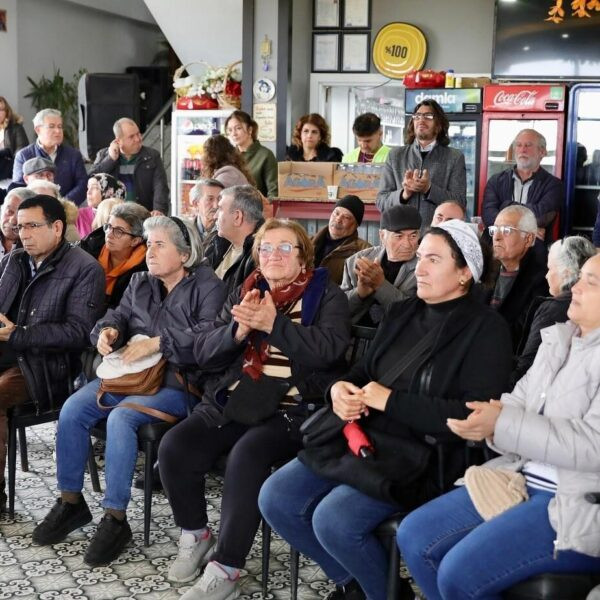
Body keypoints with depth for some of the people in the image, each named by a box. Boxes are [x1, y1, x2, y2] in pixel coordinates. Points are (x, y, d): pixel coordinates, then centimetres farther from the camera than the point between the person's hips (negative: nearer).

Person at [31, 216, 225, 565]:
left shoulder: (207, 287, -6)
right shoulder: (140, 282, 16)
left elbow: (209, 339, -20)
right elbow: (119, 315, 18)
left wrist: (158, 343, -23)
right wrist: (108, 330, -6)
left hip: (176, 383, -7)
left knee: (121, 418, -31)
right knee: (72, 410, -13)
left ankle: (116, 519, -20)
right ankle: (71, 501, 3)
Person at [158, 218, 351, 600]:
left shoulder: (327, 296, 4)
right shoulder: (244, 294, 17)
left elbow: (329, 349, -14)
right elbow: (205, 356, 9)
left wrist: (274, 324, -21)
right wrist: (238, 329, -10)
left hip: (291, 410, -5)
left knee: (246, 457, -32)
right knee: (174, 448, -17)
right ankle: (195, 535, 8)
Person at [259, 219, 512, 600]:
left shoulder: (485, 329, -9)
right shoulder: (402, 313, 14)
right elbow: (366, 370, 21)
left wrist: (391, 401, -18)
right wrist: (340, 388, -4)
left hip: (423, 456, -8)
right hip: (363, 436, 8)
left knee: (333, 520, -26)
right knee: (276, 498, -5)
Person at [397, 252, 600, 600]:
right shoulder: (558, 338, 12)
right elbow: (520, 402, 13)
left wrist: (503, 425, -23)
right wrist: (490, 418, -11)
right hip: (523, 480, 8)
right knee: (414, 536, 1)